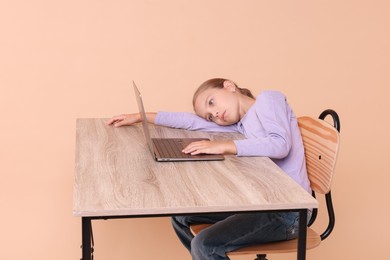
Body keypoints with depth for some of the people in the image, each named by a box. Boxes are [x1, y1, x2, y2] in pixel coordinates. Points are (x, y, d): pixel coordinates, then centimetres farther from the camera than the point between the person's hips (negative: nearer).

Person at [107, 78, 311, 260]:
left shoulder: (268, 98, -5)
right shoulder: (241, 125, 14)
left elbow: (280, 145, -22)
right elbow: (192, 121, 19)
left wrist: (224, 146, -23)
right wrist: (141, 117, 22)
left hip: (286, 212, -8)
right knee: (181, 215, 13)